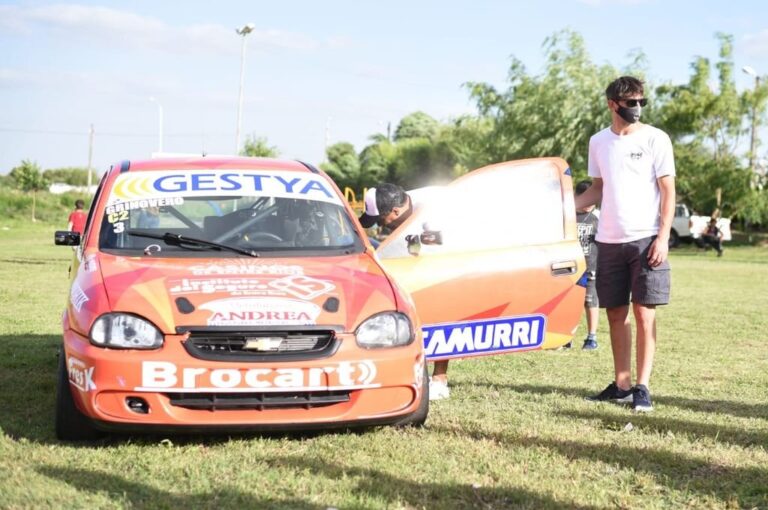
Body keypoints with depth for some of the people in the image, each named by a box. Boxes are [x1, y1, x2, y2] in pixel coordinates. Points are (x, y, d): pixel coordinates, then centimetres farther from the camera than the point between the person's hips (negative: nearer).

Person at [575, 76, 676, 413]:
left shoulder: (655, 139, -2)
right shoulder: (598, 142, 10)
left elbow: (668, 191, -3)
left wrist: (663, 238, -12)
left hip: (646, 239, -4)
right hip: (609, 241, 4)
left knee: (644, 312, -5)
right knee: (615, 313, 7)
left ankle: (642, 387, 0)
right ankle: (622, 385, 15)